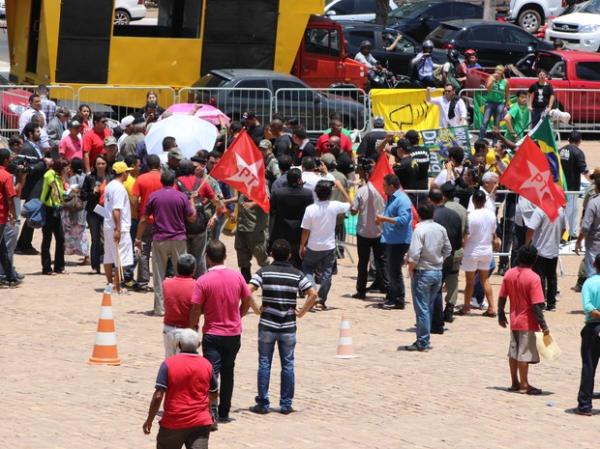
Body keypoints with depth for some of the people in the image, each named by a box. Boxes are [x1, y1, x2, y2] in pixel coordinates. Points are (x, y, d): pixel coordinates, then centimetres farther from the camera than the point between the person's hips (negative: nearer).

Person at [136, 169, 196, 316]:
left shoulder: (154, 196, -1)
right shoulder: (182, 197, -2)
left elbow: (143, 220, 1)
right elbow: (192, 218, 2)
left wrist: (138, 238, 11)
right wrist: (192, 200, 15)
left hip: (159, 239, 0)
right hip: (178, 239, 0)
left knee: (159, 275, 5)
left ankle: (160, 308, 2)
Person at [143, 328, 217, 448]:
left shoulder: (168, 364, -8)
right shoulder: (206, 365, 3)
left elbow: (158, 396, -12)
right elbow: (213, 395, 17)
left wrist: (149, 420, -1)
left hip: (173, 422, -2)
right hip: (200, 422, 2)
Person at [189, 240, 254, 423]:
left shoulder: (203, 281, -14)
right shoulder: (236, 276, -3)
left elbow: (196, 310, -12)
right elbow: (248, 301, 5)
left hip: (212, 334, -3)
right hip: (234, 333, 3)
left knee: (212, 371, -3)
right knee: (228, 372, 14)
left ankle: (211, 408, -22)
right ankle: (224, 412, 19)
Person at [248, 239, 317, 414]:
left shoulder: (264, 272, -4)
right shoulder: (297, 275, 0)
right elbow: (313, 294, -9)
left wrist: (257, 309, -5)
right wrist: (302, 312, 0)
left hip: (267, 325, -1)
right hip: (288, 327, 1)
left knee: (264, 364, 6)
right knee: (288, 364, 9)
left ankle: (263, 403, 5)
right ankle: (286, 404, 9)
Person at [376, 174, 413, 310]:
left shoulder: (402, 200, -17)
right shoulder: (391, 198, 15)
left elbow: (403, 220, -26)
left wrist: (384, 219, -22)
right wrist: (381, 220, 7)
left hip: (399, 241, -10)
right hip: (390, 240, 10)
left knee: (395, 271, -6)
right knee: (390, 270, 16)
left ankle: (398, 300, 1)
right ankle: (391, 298, 25)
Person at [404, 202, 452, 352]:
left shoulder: (419, 230, -17)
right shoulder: (441, 229, 3)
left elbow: (414, 254, -22)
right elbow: (448, 250, 10)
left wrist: (411, 268, -7)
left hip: (422, 272, -6)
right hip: (438, 271, 6)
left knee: (422, 309, -1)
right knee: (429, 307, 15)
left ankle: (422, 342, 0)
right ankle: (424, 340, 20)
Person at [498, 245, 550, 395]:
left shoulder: (509, 274, -1)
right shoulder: (533, 278, -18)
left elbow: (501, 298, 5)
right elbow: (536, 305, -20)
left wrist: (501, 315, 19)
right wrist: (543, 325, -16)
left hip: (514, 320, 6)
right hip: (528, 322, -6)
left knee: (513, 352, 14)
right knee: (524, 354, -1)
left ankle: (515, 383, 21)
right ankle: (524, 385, 4)